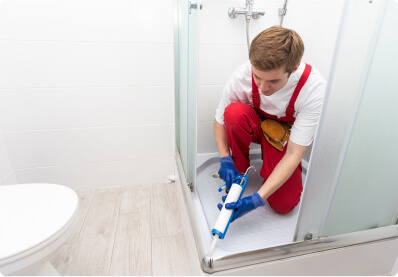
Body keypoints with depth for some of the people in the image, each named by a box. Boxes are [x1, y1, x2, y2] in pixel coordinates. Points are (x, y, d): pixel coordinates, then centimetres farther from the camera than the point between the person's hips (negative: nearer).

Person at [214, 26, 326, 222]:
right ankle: (240, 170, -10)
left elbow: (293, 154, -31)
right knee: (235, 111, -36)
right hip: (254, 126, 1)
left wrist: (257, 199, -37)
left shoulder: (314, 89, -32)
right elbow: (220, 120, -14)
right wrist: (225, 160, -28)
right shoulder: (242, 75, -30)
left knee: (284, 205, -15)